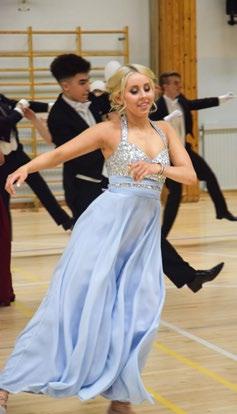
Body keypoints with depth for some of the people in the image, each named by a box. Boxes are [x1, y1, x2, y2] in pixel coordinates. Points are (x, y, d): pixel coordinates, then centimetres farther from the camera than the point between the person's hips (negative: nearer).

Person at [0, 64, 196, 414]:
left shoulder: (165, 131, 12)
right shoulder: (110, 131, -1)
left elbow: (191, 176, 4)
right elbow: (59, 153, -6)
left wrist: (160, 168, -16)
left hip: (146, 231, 5)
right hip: (108, 222, -5)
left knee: (139, 316, -2)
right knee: (76, 301, -9)